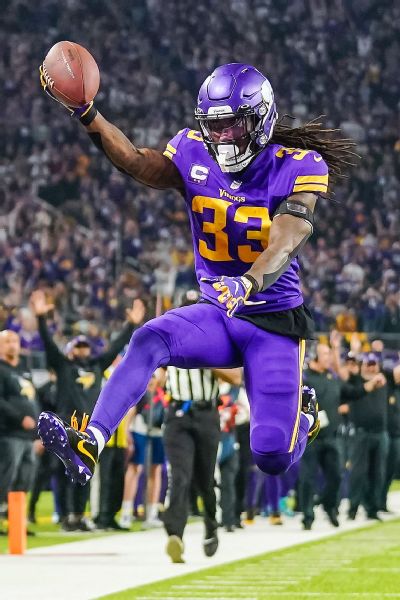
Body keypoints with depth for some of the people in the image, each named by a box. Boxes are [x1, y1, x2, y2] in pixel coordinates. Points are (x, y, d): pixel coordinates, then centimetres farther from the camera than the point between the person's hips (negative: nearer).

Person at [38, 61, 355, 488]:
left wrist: (248, 283, -49)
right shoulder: (195, 156, -3)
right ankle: (89, 445, -39)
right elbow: (138, 163, -22)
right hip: (215, 315, 3)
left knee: (273, 459, -8)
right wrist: (87, 116, -37)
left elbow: (283, 247, -28)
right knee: (149, 341, -29)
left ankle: (303, 414, 29)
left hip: (274, 320, -3)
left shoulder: (297, 168, -13)